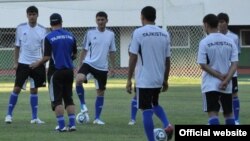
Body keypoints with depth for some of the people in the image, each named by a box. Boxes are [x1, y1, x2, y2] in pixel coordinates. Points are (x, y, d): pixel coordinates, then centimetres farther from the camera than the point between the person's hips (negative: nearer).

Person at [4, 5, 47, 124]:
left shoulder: (42, 30, 0)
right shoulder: (21, 28, -1)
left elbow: (44, 49, 3)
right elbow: (17, 46, 5)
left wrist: (44, 64, -2)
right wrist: (15, 62, -1)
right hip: (23, 63, -1)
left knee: (34, 90, 7)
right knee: (17, 88, -3)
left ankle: (34, 117, 11)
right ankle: (9, 114, 6)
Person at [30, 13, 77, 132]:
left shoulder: (49, 37, -10)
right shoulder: (70, 36, 3)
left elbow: (47, 57, -12)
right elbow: (74, 55, 10)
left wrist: (37, 64, 5)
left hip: (56, 71, -4)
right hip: (69, 70, 4)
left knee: (57, 99, 2)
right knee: (69, 98, 12)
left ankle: (62, 125, -4)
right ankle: (72, 124, 5)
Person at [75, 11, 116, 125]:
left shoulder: (111, 34, 5)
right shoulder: (90, 33, -1)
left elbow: (112, 52, 13)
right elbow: (84, 50, 4)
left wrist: (112, 66, 10)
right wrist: (80, 65, 0)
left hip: (102, 67, 2)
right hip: (89, 63, -2)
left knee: (100, 92, 7)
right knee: (78, 80, -30)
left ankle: (97, 118, 17)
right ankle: (83, 104, -11)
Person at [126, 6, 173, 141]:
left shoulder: (139, 33, -9)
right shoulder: (165, 34, 6)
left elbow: (133, 58, -10)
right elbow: (167, 60, 8)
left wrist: (129, 79, -5)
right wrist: (165, 80, 18)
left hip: (144, 79, -5)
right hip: (159, 79, 5)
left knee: (147, 111, 1)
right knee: (155, 104, 26)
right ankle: (167, 125, 2)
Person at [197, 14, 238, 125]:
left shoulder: (204, 42, -8)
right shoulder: (229, 41, 4)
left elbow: (203, 65, -12)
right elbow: (235, 64, -3)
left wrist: (220, 76, -9)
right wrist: (226, 80, -9)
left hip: (210, 84, -4)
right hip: (227, 85, 4)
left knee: (213, 114, -7)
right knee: (228, 113, 16)